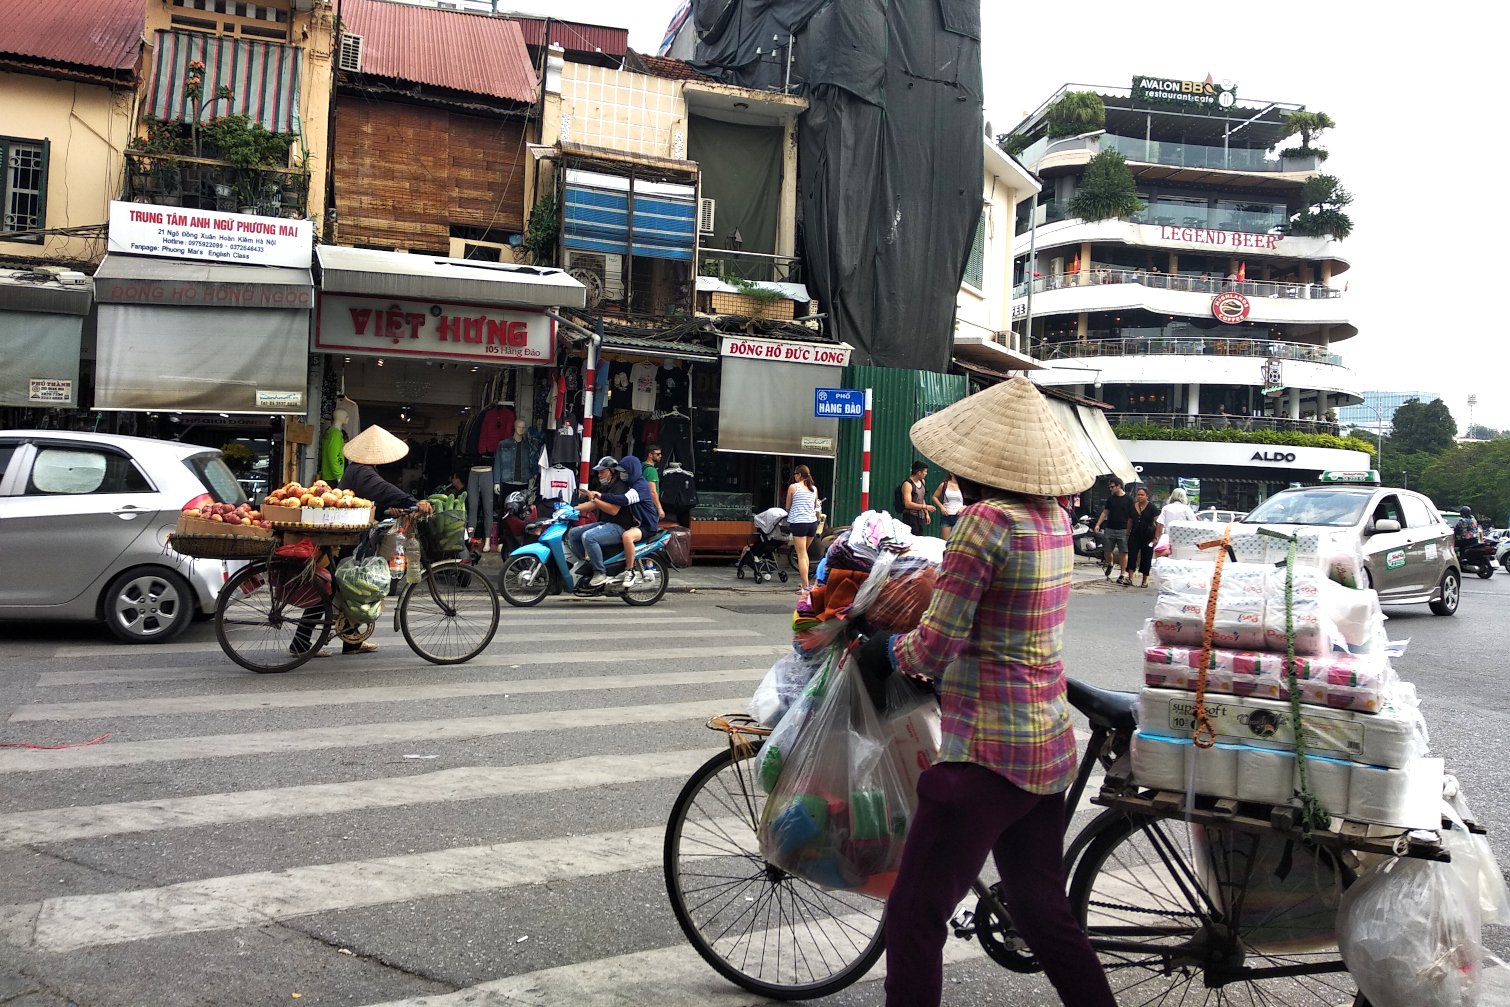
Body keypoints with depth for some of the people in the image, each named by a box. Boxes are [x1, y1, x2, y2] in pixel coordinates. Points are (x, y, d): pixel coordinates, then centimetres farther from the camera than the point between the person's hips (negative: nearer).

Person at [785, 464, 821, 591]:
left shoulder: (793, 487, -2)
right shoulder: (814, 489, 11)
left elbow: (787, 507, 8)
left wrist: (788, 517, 28)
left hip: (798, 523, -5)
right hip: (813, 522, 5)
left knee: (801, 555, -3)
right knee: (804, 552, 22)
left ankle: (806, 585, -8)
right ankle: (803, 575, 23)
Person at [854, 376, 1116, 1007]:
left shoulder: (986, 520, -18)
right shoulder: (1056, 519, 6)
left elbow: (934, 646, -19)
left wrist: (881, 653, 0)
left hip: (987, 752, -9)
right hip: (1050, 745, 9)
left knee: (914, 919, 3)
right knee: (1042, 912, 22)